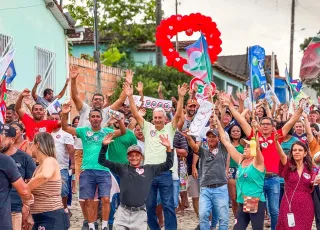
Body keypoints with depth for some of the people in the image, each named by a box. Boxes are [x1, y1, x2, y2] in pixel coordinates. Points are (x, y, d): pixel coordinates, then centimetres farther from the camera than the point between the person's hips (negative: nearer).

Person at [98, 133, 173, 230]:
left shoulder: (149, 169, 6)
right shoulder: (122, 168, 6)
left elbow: (168, 165, 3)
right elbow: (102, 161, 5)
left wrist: (168, 148, -11)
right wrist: (104, 146, -10)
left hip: (140, 213, 0)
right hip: (123, 211, 1)